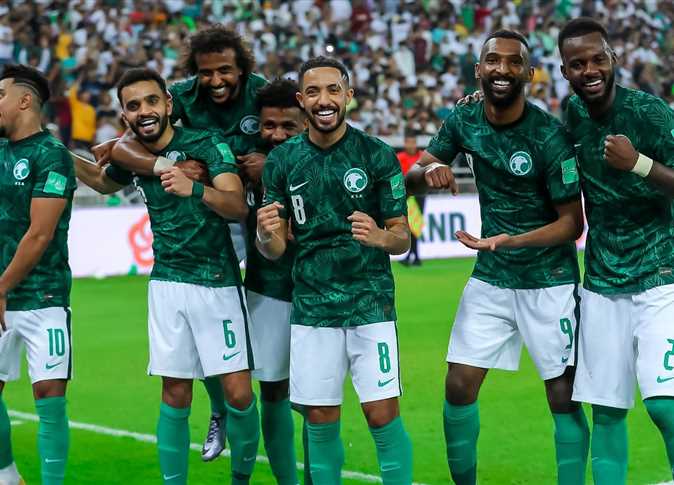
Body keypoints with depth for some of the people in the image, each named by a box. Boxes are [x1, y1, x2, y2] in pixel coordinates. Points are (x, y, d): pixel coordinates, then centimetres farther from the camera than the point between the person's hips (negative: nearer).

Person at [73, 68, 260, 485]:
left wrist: (194, 189, -43)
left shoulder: (207, 144, -12)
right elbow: (104, 182, 29)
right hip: (167, 283, 4)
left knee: (239, 393, -8)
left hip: (218, 283, -4)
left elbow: (238, 206, -26)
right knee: (175, 397, 3)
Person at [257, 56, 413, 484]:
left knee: (383, 416, -6)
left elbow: (403, 239, 0)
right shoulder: (282, 161, 3)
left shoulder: (378, 156, -4)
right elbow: (275, 250, 6)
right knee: (321, 423, 6)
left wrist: (379, 237, -24)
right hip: (312, 308, 2)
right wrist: (267, 234, -18)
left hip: (370, 303, -2)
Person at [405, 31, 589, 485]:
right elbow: (412, 178, 5)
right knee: (459, 388, 3)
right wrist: (428, 171, -20)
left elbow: (573, 223, -14)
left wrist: (509, 241, -29)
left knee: (564, 399, -3)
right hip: (489, 279, 5)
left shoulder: (550, 136, -18)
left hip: (548, 281, -4)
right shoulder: (463, 120, -3)